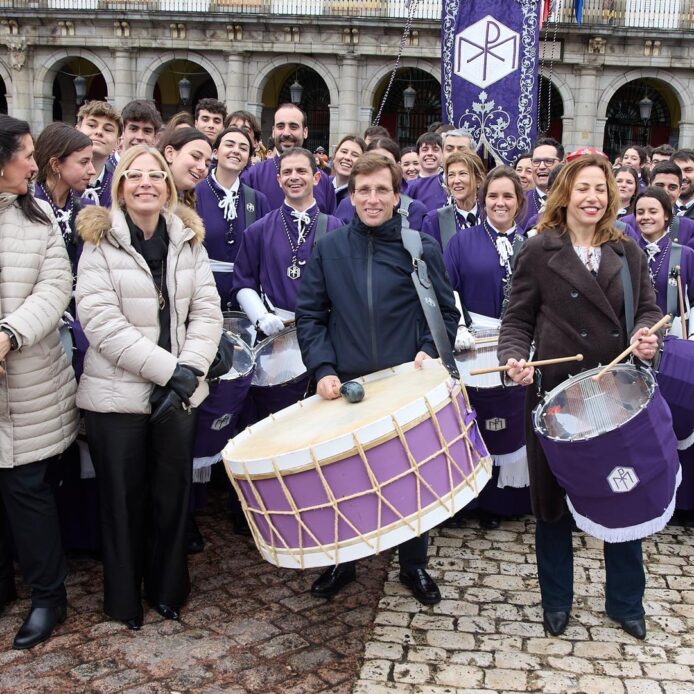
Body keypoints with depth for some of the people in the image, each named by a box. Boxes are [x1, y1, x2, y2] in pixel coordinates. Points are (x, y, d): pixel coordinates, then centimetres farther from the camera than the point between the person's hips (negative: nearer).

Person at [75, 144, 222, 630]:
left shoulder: (188, 240, 6)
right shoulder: (100, 242, -5)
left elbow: (207, 312, 2)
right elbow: (101, 321, -15)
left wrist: (189, 370, -14)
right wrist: (168, 369, -18)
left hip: (180, 392, 3)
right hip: (117, 394, -3)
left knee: (173, 494, 12)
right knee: (124, 499, 9)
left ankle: (169, 590, 31)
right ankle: (124, 599, 27)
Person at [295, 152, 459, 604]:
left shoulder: (422, 249, 1)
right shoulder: (329, 249, 4)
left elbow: (446, 313, 7)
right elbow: (310, 314, 4)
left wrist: (429, 350, -10)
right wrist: (323, 369, -7)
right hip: (345, 387, 1)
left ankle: (415, 564, 29)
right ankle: (341, 561, 30)